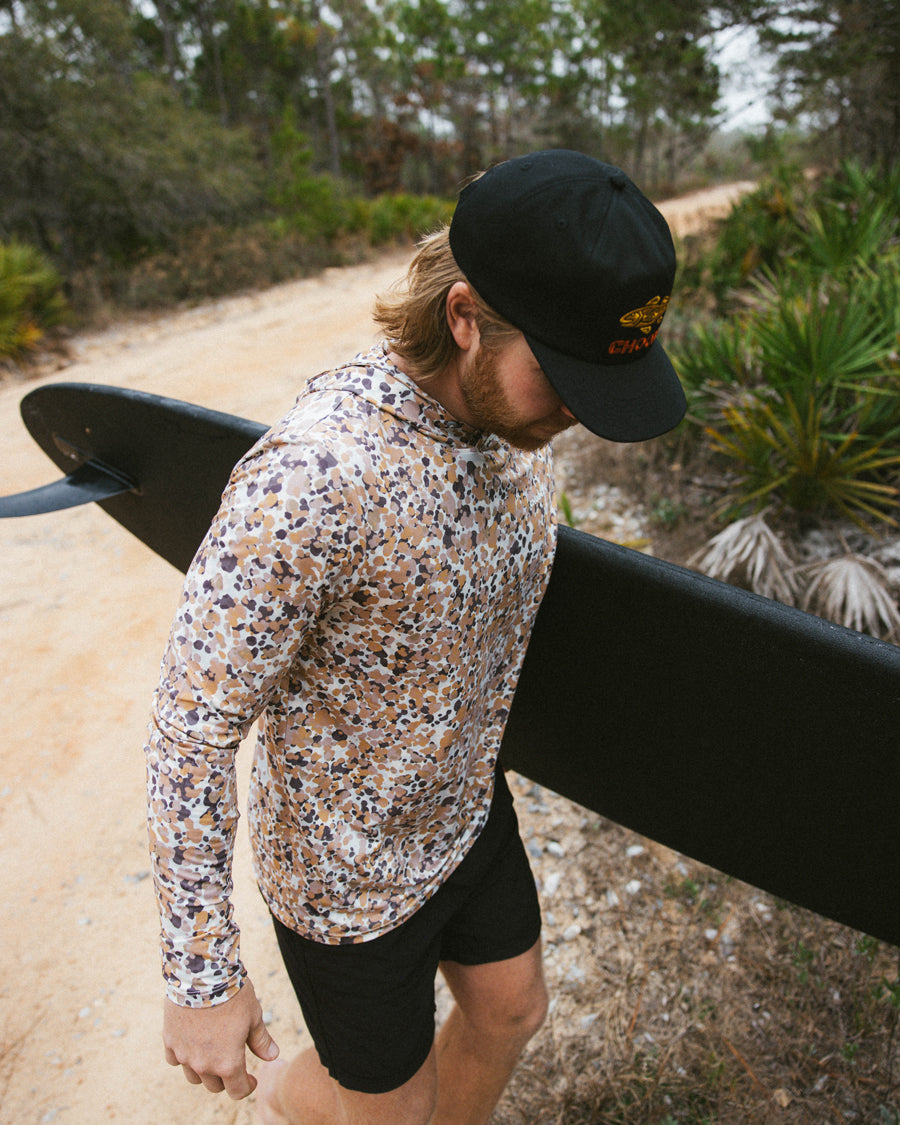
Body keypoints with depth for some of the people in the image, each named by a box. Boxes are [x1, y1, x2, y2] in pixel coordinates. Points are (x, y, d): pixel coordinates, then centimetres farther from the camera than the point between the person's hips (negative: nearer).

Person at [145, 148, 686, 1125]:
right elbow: (191, 729, -27)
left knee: (509, 1016, 24)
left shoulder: (513, 412, -10)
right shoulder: (309, 476, -36)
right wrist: (201, 981, -18)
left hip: (467, 810, 6)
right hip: (349, 868, -6)